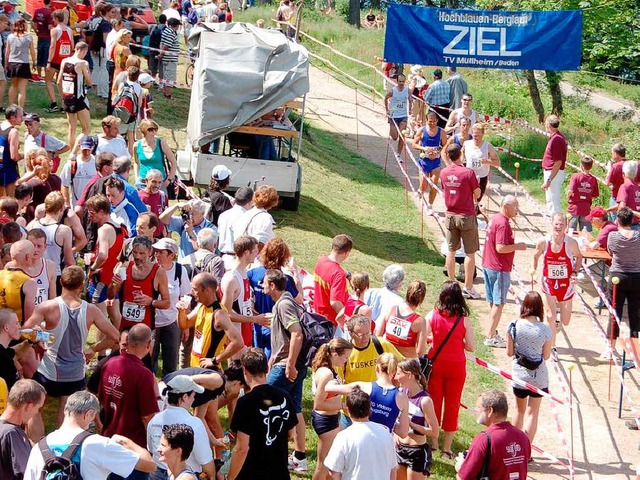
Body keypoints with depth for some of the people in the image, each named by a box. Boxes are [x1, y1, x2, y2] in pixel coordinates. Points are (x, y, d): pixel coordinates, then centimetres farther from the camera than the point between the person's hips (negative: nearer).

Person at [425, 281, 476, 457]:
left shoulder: (432, 316, -11)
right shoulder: (464, 320, -14)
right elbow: (471, 347, -9)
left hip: (436, 364, 1)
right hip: (456, 367, -1)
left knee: (434, 402, 16)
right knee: (452, 405, 11)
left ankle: (433, 442, 26)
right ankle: (447, 447, 17)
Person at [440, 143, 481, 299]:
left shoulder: (443, 173, -1)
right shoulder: (468, 173, -16)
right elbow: (477, 194, -7)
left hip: (450, 216, 5)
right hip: (466, 216, -5)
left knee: (451, 251, 13)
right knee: (470, 253, 5)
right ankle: (468, 288, 7)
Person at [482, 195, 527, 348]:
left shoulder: (495, 219, 11)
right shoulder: (503, 224, -20)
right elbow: (500, 248, -26)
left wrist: (511, 253, 20)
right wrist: (518, 246, -15)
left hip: (488, 266, 10)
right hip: (499, 269, -10)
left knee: (492, 302, 15)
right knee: (499, 303, -2)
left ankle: (492, 333, 22)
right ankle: (491, 336, 1)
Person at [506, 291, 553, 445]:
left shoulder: (513, 326, -12)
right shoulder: (545, 330, -15)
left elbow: (509, 352, -4)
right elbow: (546, 356, -5)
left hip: (519, 375, 2)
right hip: (539, 377, -2)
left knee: (520, 410, 22)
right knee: (533, 412, 9)